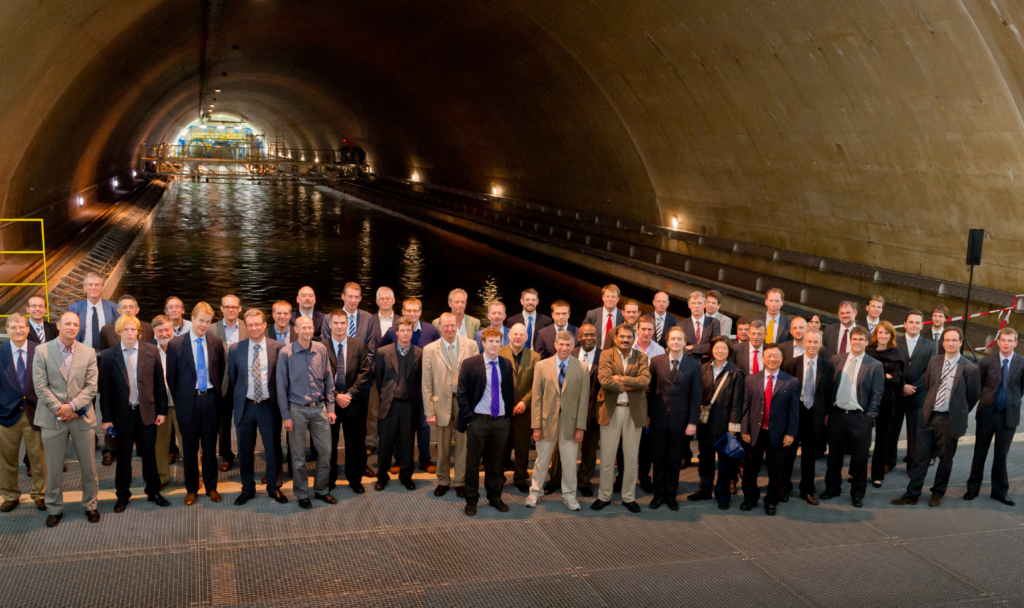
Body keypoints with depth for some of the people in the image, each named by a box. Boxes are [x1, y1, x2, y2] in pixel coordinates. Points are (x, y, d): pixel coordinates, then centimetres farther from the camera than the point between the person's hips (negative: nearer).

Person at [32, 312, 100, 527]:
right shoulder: (42, 351, -1)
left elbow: (91, 386, -1)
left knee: (88, 466, 6)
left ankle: (90, 505, 21)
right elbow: (41, 386, -5)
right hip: (53, 418, -1)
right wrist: (59, 409, -13)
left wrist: (72, 406, -13)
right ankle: (54, 509, 21)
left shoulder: (88, 352, 4)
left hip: (82, 416, 1)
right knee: (54, 467, 6)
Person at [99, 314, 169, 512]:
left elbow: (160, 383, 1)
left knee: (149, 454, 10)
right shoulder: (109, 356, -4)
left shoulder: (152, 351, -2)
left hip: (147, 411, 1)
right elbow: (105, 389, -2)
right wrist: (106, 418, -4)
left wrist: (162, 410, 0)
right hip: (122, 413, 0)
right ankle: (122, 496, 24)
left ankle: (153, 492, 25)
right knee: (123, 456, 10)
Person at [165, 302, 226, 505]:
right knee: (190, 449, 8)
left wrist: (215, 392, 7)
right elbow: (171, 377, 1)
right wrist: (178, 401, 2)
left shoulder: (217, 343, 2)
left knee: (210, 447, 10)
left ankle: (211, 487, 24)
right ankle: (191, 489, 22)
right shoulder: (176, 345, -5)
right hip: (189, 401, -2)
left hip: (211, 399, 2)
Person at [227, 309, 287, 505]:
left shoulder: (278, 348, -4)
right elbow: (231, 378, 8)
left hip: (269, 406, -1)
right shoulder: (235, 349, 0)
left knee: (273, 449, 8)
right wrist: (235, 403, 7)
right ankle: (247, 490, 28)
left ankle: (274, 488, 25)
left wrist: (281, 403, -2)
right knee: (245, 450, 11)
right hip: (245, 406, 2)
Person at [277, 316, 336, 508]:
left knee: (325, 451, 7)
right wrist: (286, 416, -7)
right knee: (298, 456, 7)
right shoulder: (286, 353, -10)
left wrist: (330, 408, 4)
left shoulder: (321, 349, 0)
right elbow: (282, 386, -6)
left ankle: (321, 490, 25)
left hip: (319, 408, 3)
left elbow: (328, 380, 6)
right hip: (297, 410, -3)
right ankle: (302, 494, 22)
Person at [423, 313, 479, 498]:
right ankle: (443, 481, 27)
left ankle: (460, 482, 21)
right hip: (442, 402, 0)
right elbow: (427, 384, 0)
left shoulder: (471, 346, -1)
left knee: (463, 445, 7)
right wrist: (429, 411, -3)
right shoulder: (429, 350, -1)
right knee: (443, 446, 11)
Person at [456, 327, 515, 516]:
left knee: (495, 463, 13)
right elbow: (461, 394, -4)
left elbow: (510, 392, 14)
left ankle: (495, 497, 26)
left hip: (501, 421, 3)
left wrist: (508, 416, 7)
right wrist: (469, 417, -10)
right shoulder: (470, 364, -4)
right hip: (478, 421, -3)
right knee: (473, 463, 4)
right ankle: (471, 500, 15)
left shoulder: (506, 365, 8)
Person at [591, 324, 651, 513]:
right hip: (611, 411, -1)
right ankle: (604, 496, 20)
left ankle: (629, 497, 21)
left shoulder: (641, 357, 4)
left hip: (634, 412, 1)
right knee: (607, 457, 7)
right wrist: (630, 385, -13)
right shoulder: (606, 355, -1)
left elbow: (645, 380, -14)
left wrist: (620, 379, -16)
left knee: (631, 458, 9)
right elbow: (604, 380, -17)